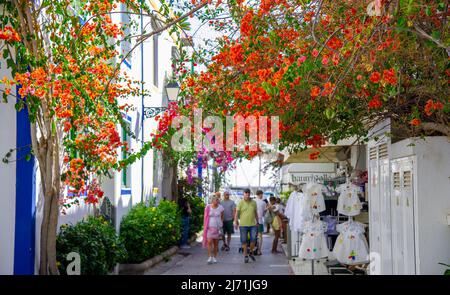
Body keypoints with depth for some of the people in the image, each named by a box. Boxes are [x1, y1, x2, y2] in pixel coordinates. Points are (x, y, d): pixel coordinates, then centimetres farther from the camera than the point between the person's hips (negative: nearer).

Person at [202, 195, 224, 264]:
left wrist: (221, 227, 6)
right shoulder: (208, 207, -5)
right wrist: (205, 227, 0)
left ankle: (214, 257, 16)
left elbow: (222, 218, 9)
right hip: (210, 227, -2)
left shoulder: (220, 208, -1)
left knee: (216, 243, 6)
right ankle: (210, 257, -13)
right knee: (209, 241, -13)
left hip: (217, 227, 2)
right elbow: (205, 217, 2)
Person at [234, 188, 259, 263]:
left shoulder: (253, 202, 8)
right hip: (243, 225, -2)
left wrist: (257, 222, 17)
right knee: (244, 241, 3)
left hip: (253, 224, 2)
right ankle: (245, 255, 14)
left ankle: (251, 252, 19)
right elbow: (237, 213, -2)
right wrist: (236, 222, -10)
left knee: (253, 239, -4)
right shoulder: (241, 202, -1)